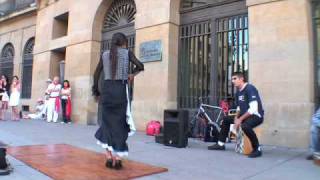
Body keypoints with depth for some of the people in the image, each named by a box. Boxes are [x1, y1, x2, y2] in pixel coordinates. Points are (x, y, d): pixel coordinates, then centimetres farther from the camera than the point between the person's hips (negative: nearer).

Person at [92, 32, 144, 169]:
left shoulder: (105, 54, 12)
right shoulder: (127, 53, 4)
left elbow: (96, 74, 10)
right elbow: (140, 66, -6)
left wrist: (96, 92, 15)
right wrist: (132, 74, 13)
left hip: (106, 89, 3)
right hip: (120, 89, -2)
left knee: (107, 122, 13)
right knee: (119, 123, 4)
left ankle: (109, 156, 8)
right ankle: (117, 158, 6)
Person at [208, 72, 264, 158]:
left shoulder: (250, 88, -18)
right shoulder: (238, 92, 8)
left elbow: (253, 109, -25)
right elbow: (239, 107, 18)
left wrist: (240, 119, -22)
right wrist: (236, 117, -1)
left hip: (256, 116, -9)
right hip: (244, 115, 9)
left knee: (245, 126, -38)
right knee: (226, 119, 12)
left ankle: (257, 149, -19)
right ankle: (220, 144, 17)